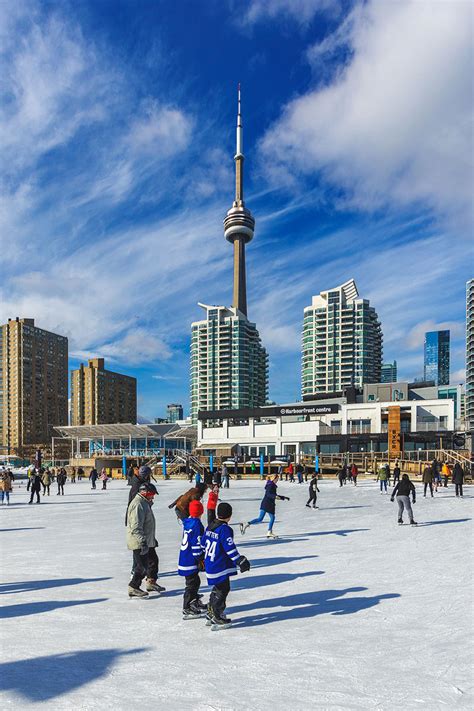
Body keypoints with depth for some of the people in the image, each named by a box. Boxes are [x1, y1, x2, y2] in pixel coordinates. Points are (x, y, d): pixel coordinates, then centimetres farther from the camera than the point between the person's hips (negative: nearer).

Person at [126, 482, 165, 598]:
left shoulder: (145, 503, 14)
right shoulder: (138, 504, -21)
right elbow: (136, 527, -27)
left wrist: (153, 539, 28)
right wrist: (142, 541, -29)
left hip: (147, 541, 11)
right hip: (139, 542, -11)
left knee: (153, 560, 19)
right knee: (142, 566, -5)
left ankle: (151, 583, 33)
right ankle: (133, 588, 8)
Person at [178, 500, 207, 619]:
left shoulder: (186, 522, 7)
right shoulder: (197, 524, -19)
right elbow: (197, 543, -19)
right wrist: (200, 559, -12)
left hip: (184, 558, 9)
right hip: (191, 560, -9)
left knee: (195, 581, 21)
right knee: (192, 583, 0)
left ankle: (195, 603, 34)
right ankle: (187, 609, 5)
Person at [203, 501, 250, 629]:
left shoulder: (210, 526, 6)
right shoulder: (225, 529, -20)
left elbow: (204, 544, 17)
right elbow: (230, 548, -21)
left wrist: (204, 559, 30)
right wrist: (241, 561, -15)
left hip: (209, 564, 9)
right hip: (220, 567, -9)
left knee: (217, 589, 21)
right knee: (223, 590, 1)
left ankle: (211, 614, 30)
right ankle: (216, 619, 5)